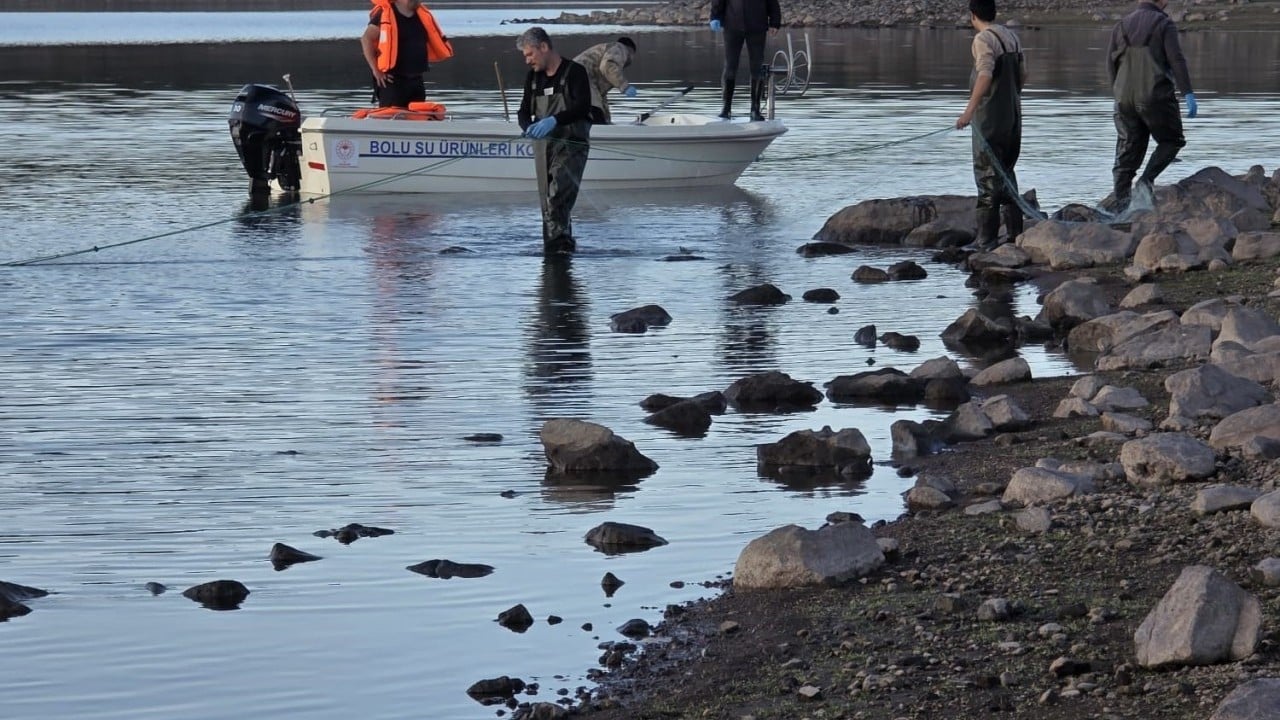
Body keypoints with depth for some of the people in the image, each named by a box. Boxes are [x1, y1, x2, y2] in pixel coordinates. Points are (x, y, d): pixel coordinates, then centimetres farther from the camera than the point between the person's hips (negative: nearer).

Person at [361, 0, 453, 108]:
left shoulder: (422, 15, 10)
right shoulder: (385, 15, -11)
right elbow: (366, 39, -16)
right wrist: (376, 70, -18)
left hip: (416, 81, 7)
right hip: (392, 80, -7)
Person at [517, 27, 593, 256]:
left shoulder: (574, 72, -6)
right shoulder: (533, 77, 14)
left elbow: (583, 107, -16)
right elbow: (524, 111, 12)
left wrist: (554, 121, -30)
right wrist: (529, 127, -12)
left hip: (571, 143, -7)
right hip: (543, 143, 7)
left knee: (560, 191, -23)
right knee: (547, 198, 5)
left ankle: (559, 242, -29)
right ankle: (554, 246, 10)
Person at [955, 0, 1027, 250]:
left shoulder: (983, 39, -14)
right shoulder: (1011, 37, 11)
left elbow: (985, 75, -26)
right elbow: (1022, 74, 16)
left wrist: (970, 109, -30)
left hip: (990, 117, -8)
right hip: (1012, 116, 8)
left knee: (987, 175, -5)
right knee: (1006, 172, 17)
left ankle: (987, 237, -6)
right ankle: (1015, 231, 19)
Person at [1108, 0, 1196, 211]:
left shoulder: (1121, 26, 11)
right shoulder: (1164, 24, -3)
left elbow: (1111, 64, 12)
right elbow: (1176, 60, -10)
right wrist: (1188, 94, -10)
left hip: (1125, 99, 5)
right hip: (1155, 96, -5)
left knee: (1127, 152, 7)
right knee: (1171, 140, 14)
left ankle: (1121, 205, 1)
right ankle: (1147, 180, -5)